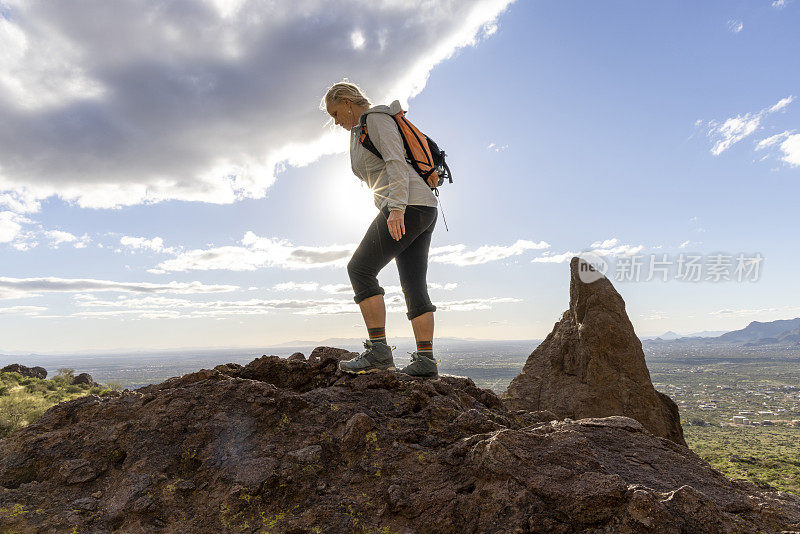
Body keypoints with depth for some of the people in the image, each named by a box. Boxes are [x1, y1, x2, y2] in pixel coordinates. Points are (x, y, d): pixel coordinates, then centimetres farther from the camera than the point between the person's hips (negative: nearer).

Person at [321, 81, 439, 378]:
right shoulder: (361, 131, 29)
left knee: (360, 268, -11)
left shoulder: (376, 119, 0)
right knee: (414, 285, 3)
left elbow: (397, 162, -15)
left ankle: (379, 351, -12)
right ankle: (426, 361, 2)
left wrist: (396, 208, -25)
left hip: (408, 206, -10)